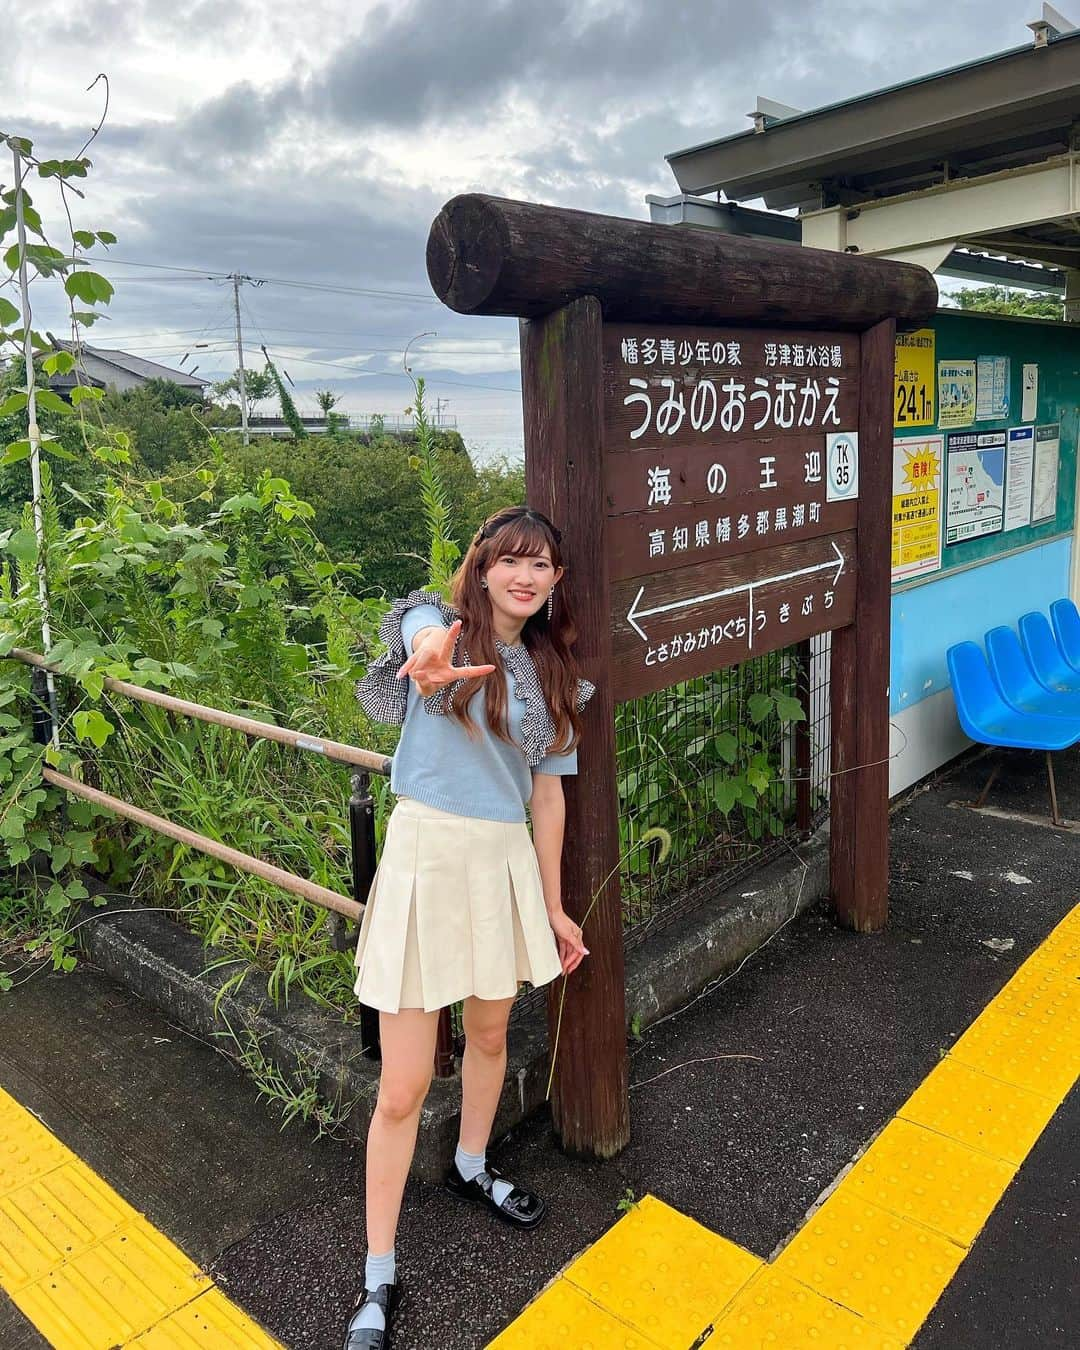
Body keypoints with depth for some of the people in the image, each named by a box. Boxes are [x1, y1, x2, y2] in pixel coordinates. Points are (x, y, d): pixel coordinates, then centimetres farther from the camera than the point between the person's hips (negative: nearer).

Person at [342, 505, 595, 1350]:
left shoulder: (553, 673, 7)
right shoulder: (438, 623, -7)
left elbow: (548, 790, 10)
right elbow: (425, 642, -34)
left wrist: (554, 905, 11)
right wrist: (431, 665, -60)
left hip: (508, 862, 5)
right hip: (428, 854, -5)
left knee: (490, 1034, 24)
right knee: (404, 1088, 1)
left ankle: (471, 1170, 52)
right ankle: (380, 1280, 20)